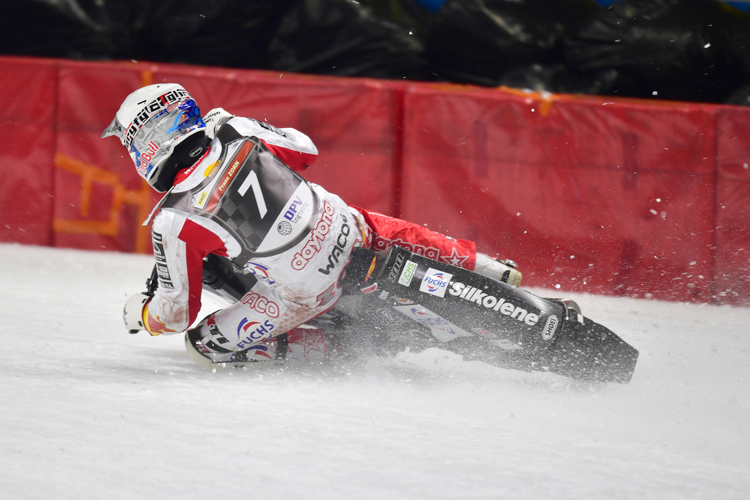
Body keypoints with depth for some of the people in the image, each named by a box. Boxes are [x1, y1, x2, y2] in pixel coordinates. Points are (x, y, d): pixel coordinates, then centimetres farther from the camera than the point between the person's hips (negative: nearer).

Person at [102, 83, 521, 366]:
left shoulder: (173, 222, -15)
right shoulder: (235, 132, -5)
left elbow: (179, 313, -5)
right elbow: (306, 151, 15)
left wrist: (140, 313, 16)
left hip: (306, 292, -5)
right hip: (343, 230, 5)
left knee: (207, 342, 9)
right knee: (395, 233, 36)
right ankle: (492, 272, 39)